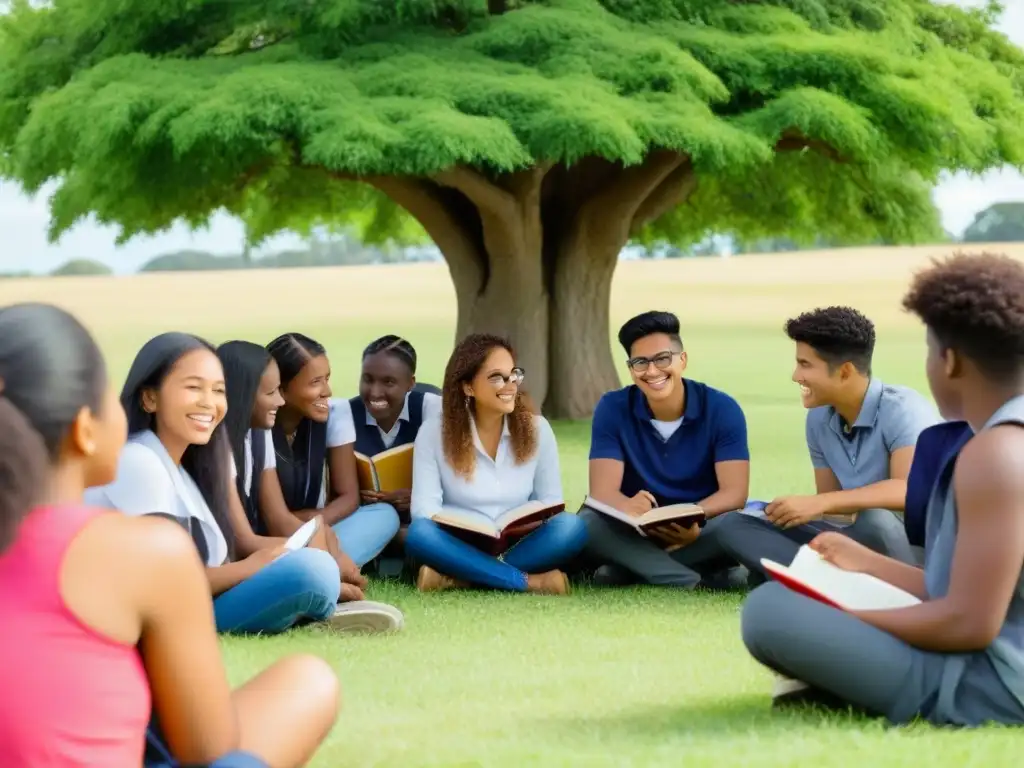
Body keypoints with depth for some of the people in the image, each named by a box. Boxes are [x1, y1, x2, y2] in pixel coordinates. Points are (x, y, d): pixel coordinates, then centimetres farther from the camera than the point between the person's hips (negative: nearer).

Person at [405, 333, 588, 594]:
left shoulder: (537, 428, 2)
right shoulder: (433, 432, -3)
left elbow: (551, 501, 4)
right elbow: (425, 507, -9)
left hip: (520, 546, 2)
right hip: (461, 548, -2)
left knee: (571, 527, -29)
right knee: (420, 533, -34)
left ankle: (459, 577, -30)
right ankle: (529, 581, -32)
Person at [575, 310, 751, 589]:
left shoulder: (722, 409, -6)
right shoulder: (612, 409, -5)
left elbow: (735, 493, -13)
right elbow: (603, 491, -14)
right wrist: (631, 509, -40)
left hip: (702, 530, 0)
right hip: (636, 534, 0)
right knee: (586, 525, -31)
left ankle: (630, 570, -23)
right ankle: (706, 578, -35)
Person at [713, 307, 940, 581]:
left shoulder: (902, 409, -16)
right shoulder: (818, 419, 5)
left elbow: (910, 491, -32)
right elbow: (835, 506, 12)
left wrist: (817, 503, -31)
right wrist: (789, 512, -8)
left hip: (921, 541, -8)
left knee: (874, 520, -41)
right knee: (736, 527, -4)